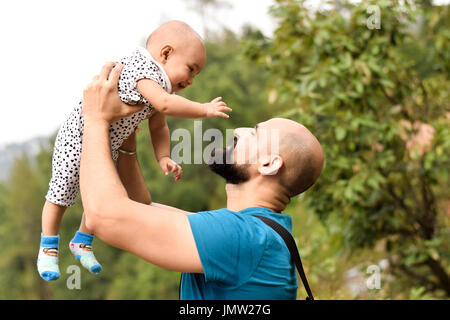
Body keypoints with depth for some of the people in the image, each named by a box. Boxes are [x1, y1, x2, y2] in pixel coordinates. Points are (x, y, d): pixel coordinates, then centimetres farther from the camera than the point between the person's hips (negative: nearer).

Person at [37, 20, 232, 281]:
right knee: (61, 196, 2)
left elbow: (158, 126, 9)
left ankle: (82, 243, 33)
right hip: (78, 139, -9)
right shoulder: (140, 68, -29)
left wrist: (164, 158, -5)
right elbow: (165, 103, -41)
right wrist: (204, 110, -31)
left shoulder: (157, 87, 1)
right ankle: (48, 249, 18)